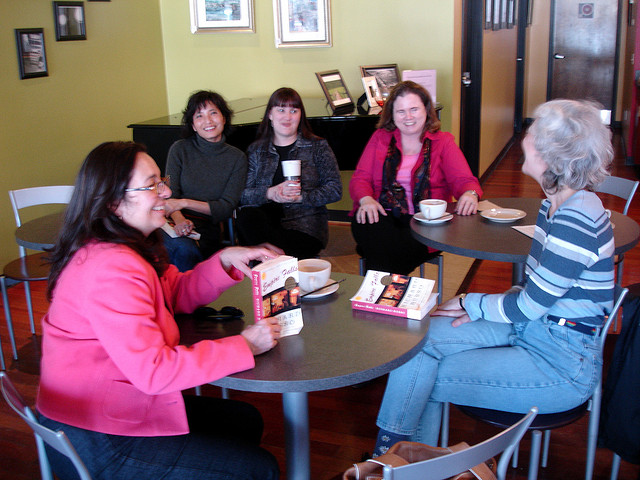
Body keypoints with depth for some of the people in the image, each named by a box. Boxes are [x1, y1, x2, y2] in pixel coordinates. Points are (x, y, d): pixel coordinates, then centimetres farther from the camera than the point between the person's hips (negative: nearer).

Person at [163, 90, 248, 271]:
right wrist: (179, 220, -26)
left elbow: (227, 207, 0)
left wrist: (185, 203, -13)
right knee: (185, 249, -35)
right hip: (176, 227, 0)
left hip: (208, 233, 0)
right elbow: (169, 194, -3)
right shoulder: (180, 149, 6)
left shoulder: (237, 158, 7)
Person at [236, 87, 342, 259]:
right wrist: (270, 193, -14)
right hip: (267, 217, 3)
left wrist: (300, 197, -11)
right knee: (246, 215, -34)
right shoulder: (255, 150, 18)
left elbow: (335, 190, 4)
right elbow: (242, 195, 5)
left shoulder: (318, 147, 14)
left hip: (306, 227, -3)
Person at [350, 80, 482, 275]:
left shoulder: (443, 141, 15)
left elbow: (463, 179, 2)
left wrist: (469, 194, -24)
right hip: (381, 215, 2)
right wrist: (366, 199, -14)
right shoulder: (380, 137, 19)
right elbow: (360, 177, 10)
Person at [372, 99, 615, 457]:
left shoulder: (576, 220, -26)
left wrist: (472, 305, -4)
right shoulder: (558, 204, 6)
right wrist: (480, 307, -2)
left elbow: (529, 306, -21)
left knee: (421, 380, -11)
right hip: (536, 326, 9)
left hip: (562, 367, -9)